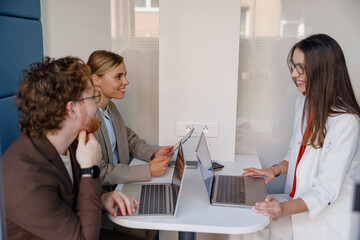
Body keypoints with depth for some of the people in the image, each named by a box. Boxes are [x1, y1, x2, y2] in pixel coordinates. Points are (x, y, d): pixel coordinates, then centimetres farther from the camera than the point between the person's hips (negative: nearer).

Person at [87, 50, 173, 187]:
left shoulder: (110, 107, 9)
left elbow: (130, 140, 16)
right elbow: (99, 173, -22)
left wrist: (154, 153, -3)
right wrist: (149, 171, -21)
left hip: (120, 184, 8)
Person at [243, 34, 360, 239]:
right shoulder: (305, 101, 5)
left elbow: (327, 189, -23)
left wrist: (285, 208, -34)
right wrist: (277, 169, 1)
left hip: (324, 220, -7)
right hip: (297, 203, 7)